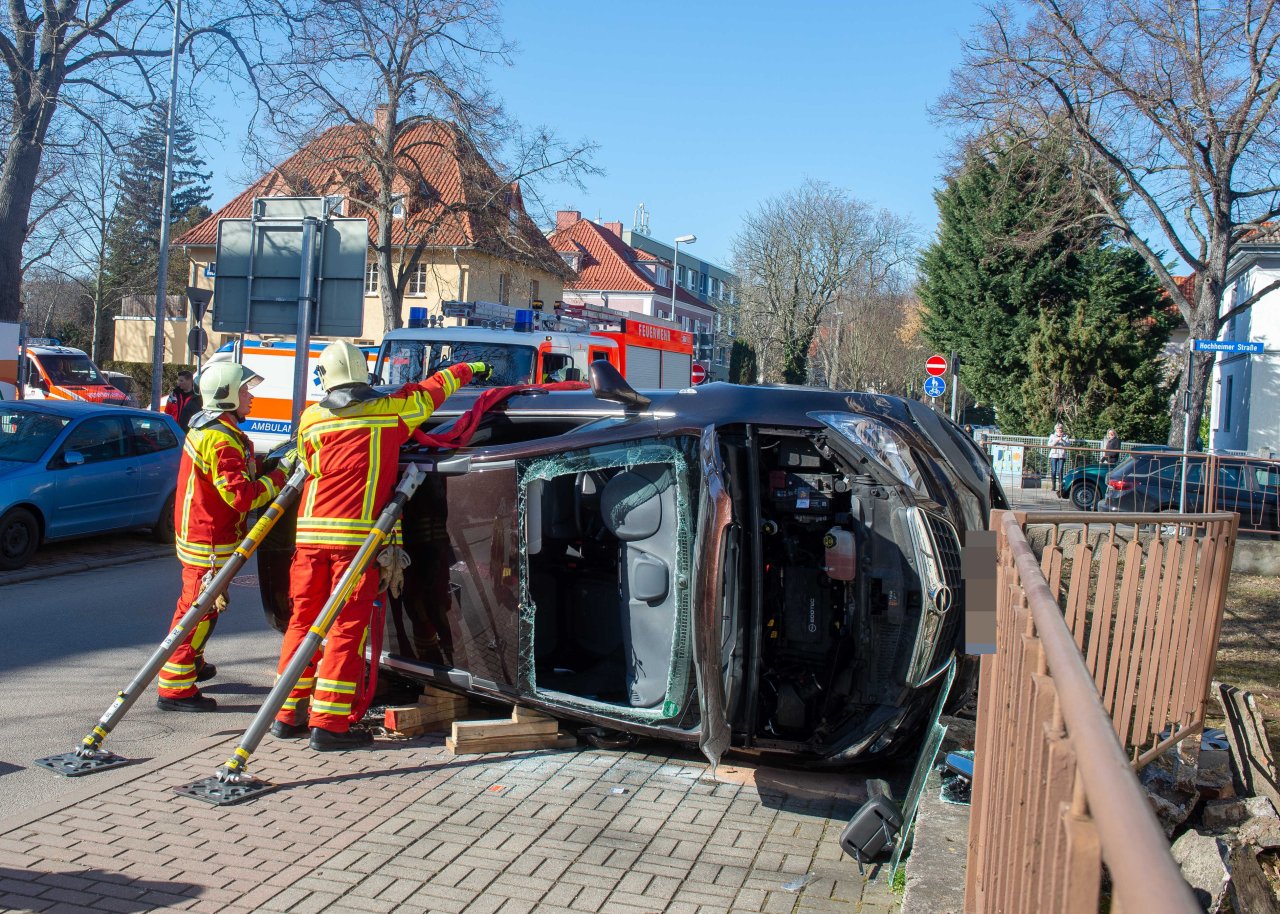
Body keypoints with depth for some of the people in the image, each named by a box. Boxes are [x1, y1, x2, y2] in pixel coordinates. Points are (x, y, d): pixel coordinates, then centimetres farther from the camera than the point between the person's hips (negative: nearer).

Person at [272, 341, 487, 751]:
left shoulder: (311, 420, 7)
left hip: (311, 532, 4)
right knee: (347, 626, 0)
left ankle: (288, 714, 21)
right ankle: (328, 723, -2)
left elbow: (309, 467, 17)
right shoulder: (390, 410, 2)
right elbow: (434, 387, 17)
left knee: (303, 620, 14)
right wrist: (468, 369, 34)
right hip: (358, 534, -3)